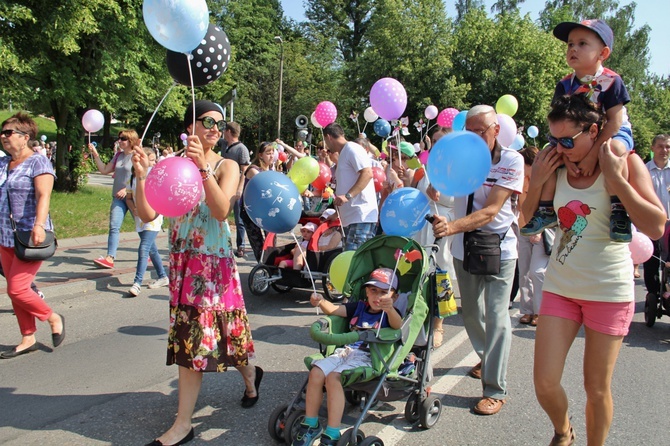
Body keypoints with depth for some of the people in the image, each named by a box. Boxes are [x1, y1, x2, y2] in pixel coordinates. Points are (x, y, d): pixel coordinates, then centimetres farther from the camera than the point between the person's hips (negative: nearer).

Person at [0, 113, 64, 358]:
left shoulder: (38, 161, -8)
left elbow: (43, 195, -21)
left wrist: (39, 225, -34)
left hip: (30, 238, -7)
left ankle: (54, 318, 12)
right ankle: (28, 339, 21)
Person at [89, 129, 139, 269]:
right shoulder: (118, 155, 11)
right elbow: (104, 170, 13)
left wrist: (127, 189, -22)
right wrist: (95, 155, 5)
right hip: (118, 197, 6)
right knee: (114, 226, -6)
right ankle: (110, 258, -11)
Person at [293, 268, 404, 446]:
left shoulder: (391, 313, 4)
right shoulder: (359, 306, 20)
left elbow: (398, 326, -19)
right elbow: (334, 309, 11)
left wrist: (389, 309, -40)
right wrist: (321, 302, -11)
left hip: (367, 356, -5)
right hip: (345, 351, 6)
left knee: (333, 378, -29)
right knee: (316, 372, -19)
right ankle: (311, 425, -3)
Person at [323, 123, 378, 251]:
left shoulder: (352, 149, -6)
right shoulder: (344, 154, 24)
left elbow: (368, 173, -20)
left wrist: (347, 195, -27)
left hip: (361, 217, -10)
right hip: (350, 218, 10)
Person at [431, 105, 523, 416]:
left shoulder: (511, 161, -14)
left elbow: (491, 210, -25)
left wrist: (453, 226, -39)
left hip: (499, 249, -4)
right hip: (464, 248, 4)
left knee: (496, 316, -6)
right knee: (470, 312, 16)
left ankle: (495, 390, 3)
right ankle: (487, 358, 42)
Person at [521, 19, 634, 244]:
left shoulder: (611, 81, -19)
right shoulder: (565, 85, -6)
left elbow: (614, 121, -23)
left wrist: (593, 154, -31)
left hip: (614, 134, -5)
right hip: (575, 140, 6)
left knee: (614, 148, -38)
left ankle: (619, 209, -30)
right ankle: (546, 210, -1)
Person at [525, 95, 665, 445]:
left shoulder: (625, 162, -8)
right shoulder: (558, 166, 2)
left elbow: (656, 227, -17)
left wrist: (616, 179, -22)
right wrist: (537, 181, -7)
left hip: (608, 291, -3)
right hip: (560, 285, 3)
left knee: (597, 388, 8)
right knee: (544, 383, 2)